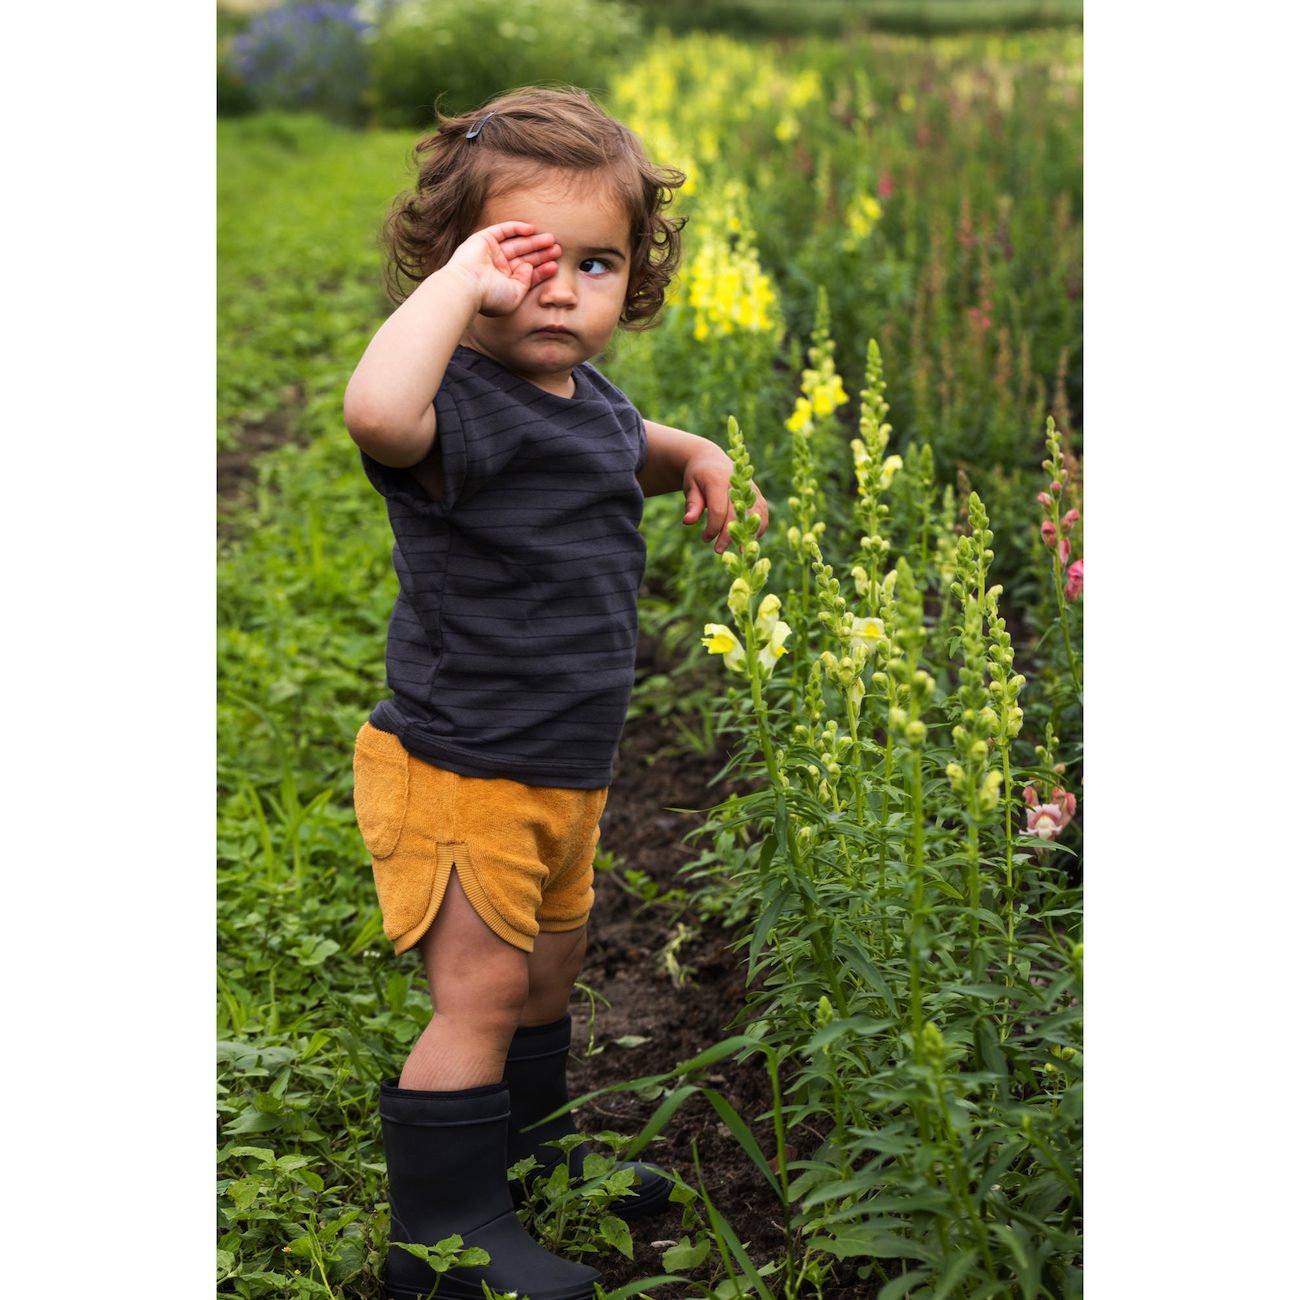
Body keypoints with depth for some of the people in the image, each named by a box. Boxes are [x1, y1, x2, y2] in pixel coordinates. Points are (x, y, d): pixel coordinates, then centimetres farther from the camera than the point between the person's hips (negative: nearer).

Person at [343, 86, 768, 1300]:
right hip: (458, 772, -9)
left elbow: (627, 449, 30)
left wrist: (696, 454, 9)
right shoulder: (466, 406, -25)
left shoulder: (591, 400, 4)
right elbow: (378, 412, -50)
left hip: (561, 771, 9)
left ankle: (529, 1149, 47)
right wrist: (463, 279, -42)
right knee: (480, 987, -4)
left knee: (551, 964, 24)